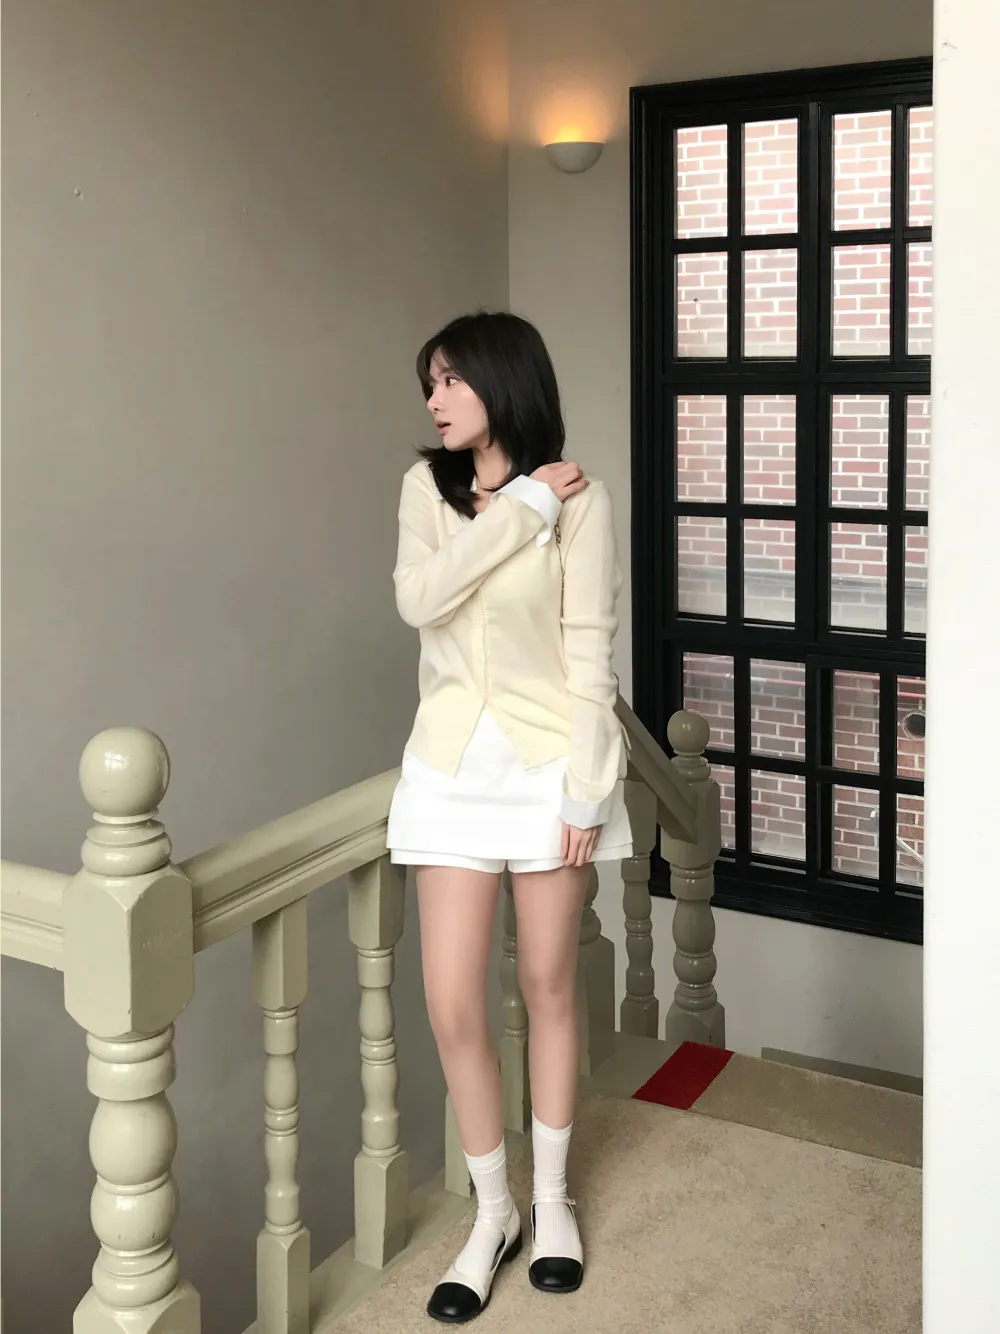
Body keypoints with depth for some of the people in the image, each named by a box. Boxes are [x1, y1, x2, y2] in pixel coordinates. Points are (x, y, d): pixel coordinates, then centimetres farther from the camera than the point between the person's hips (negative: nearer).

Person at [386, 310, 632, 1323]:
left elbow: (589, 653, -8)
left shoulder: (580, 501, -7)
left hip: (547, 758, -2)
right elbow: (419, 597, -15)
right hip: (453, 762, 3)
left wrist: (586, 787, -11)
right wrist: (521, 507, -16)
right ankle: (492, 1212, 22)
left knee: (548, 987, 11)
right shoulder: (427, 486, 3)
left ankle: (551, 1199, 31)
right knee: (452, 1004, 1)